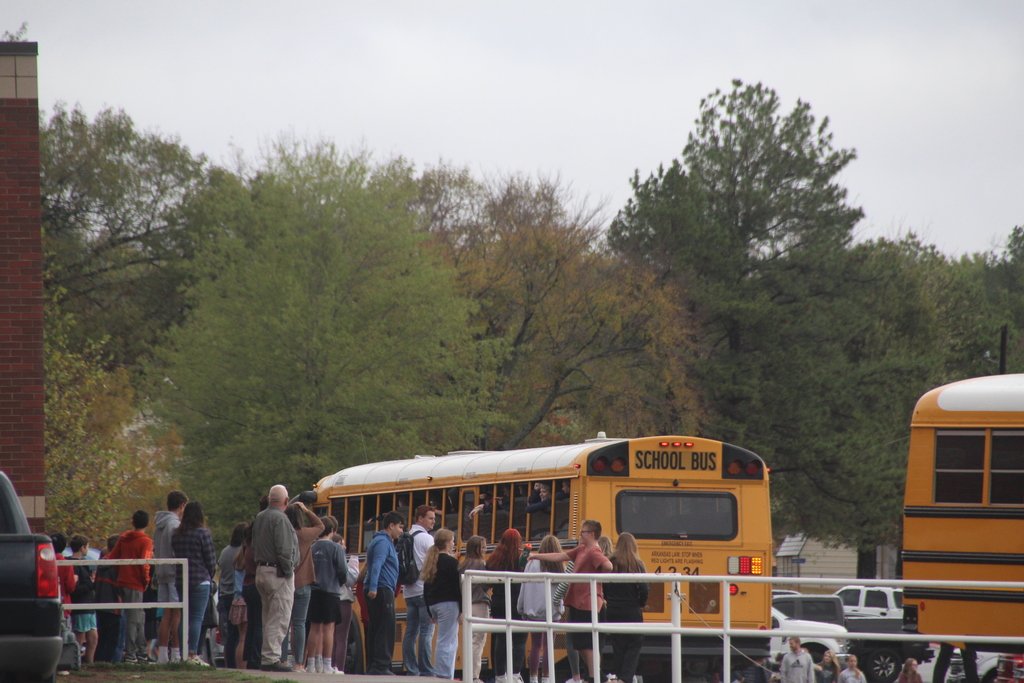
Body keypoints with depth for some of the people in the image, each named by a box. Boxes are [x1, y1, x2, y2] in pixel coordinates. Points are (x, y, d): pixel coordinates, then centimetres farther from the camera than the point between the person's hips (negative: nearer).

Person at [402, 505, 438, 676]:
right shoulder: (426, 538, -9)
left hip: (409, 590, 7)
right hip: (425, 590, -7)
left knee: (411, 631, 7)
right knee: (427, 632, -8)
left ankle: (411, 669, 6)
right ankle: (426, 670, -11)